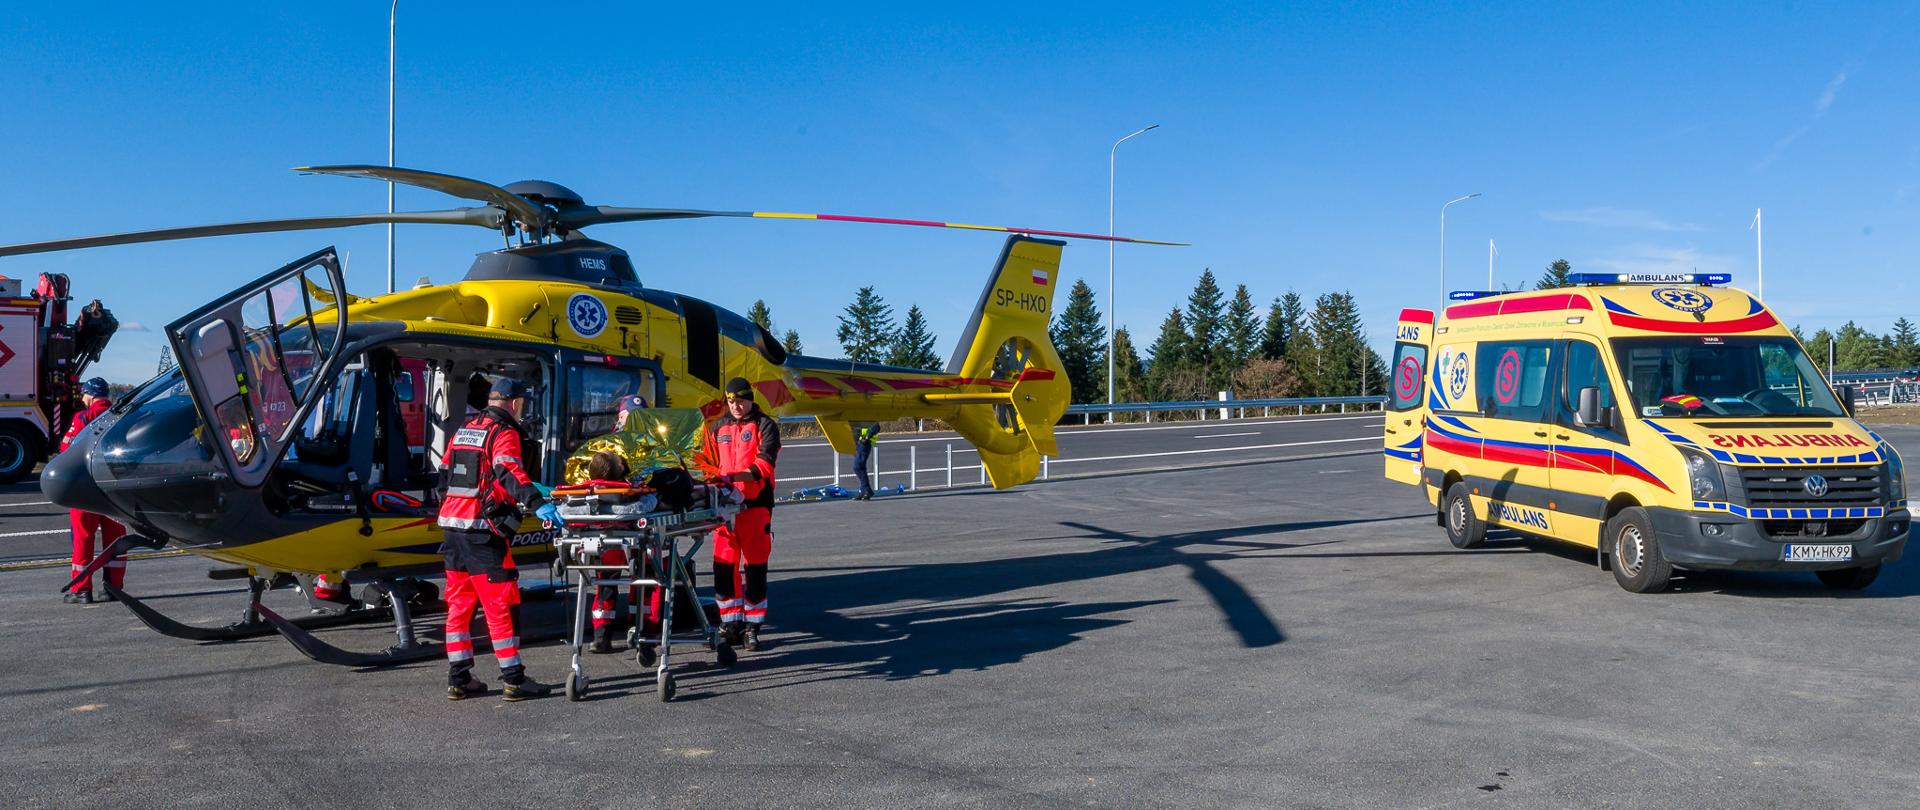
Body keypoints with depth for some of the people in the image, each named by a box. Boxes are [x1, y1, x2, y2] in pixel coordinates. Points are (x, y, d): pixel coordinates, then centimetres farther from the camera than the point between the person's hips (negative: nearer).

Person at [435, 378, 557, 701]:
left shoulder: (463, 431, 18)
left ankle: (459, 679, 17)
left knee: (459, 603, 12)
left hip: (453, 527, 8)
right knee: (500, 605, -4)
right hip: (483, 531, -8)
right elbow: (508, 471, -25)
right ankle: (514, 680, -1)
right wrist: (536, 502, -37)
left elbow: (446, 474, 26)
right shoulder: (504, 433, -7)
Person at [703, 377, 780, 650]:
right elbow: (710, 463, 22)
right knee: (723, 565, 3)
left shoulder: (765, 426, 0)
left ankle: (751, 627, 8)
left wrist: (731, 477, -26)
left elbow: (763, 466, -13)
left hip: (755, 504, -4)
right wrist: (710, 481, 2)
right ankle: (730, 623, 14)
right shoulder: (718, 427, 16)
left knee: (755, 566, -1)